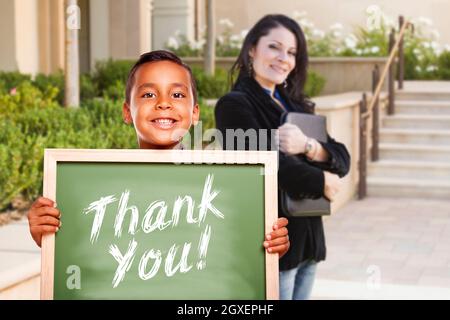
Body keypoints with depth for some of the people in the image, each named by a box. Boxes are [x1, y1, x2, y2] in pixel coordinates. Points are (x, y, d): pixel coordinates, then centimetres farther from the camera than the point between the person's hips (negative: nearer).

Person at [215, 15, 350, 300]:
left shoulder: (295, 105, 12)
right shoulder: (235, 105, -9)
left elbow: (342, 160, 4)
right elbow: (270, 164, -21)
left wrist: (307, 146, -16)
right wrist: (322, 183, -6)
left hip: (307, 239, 7)